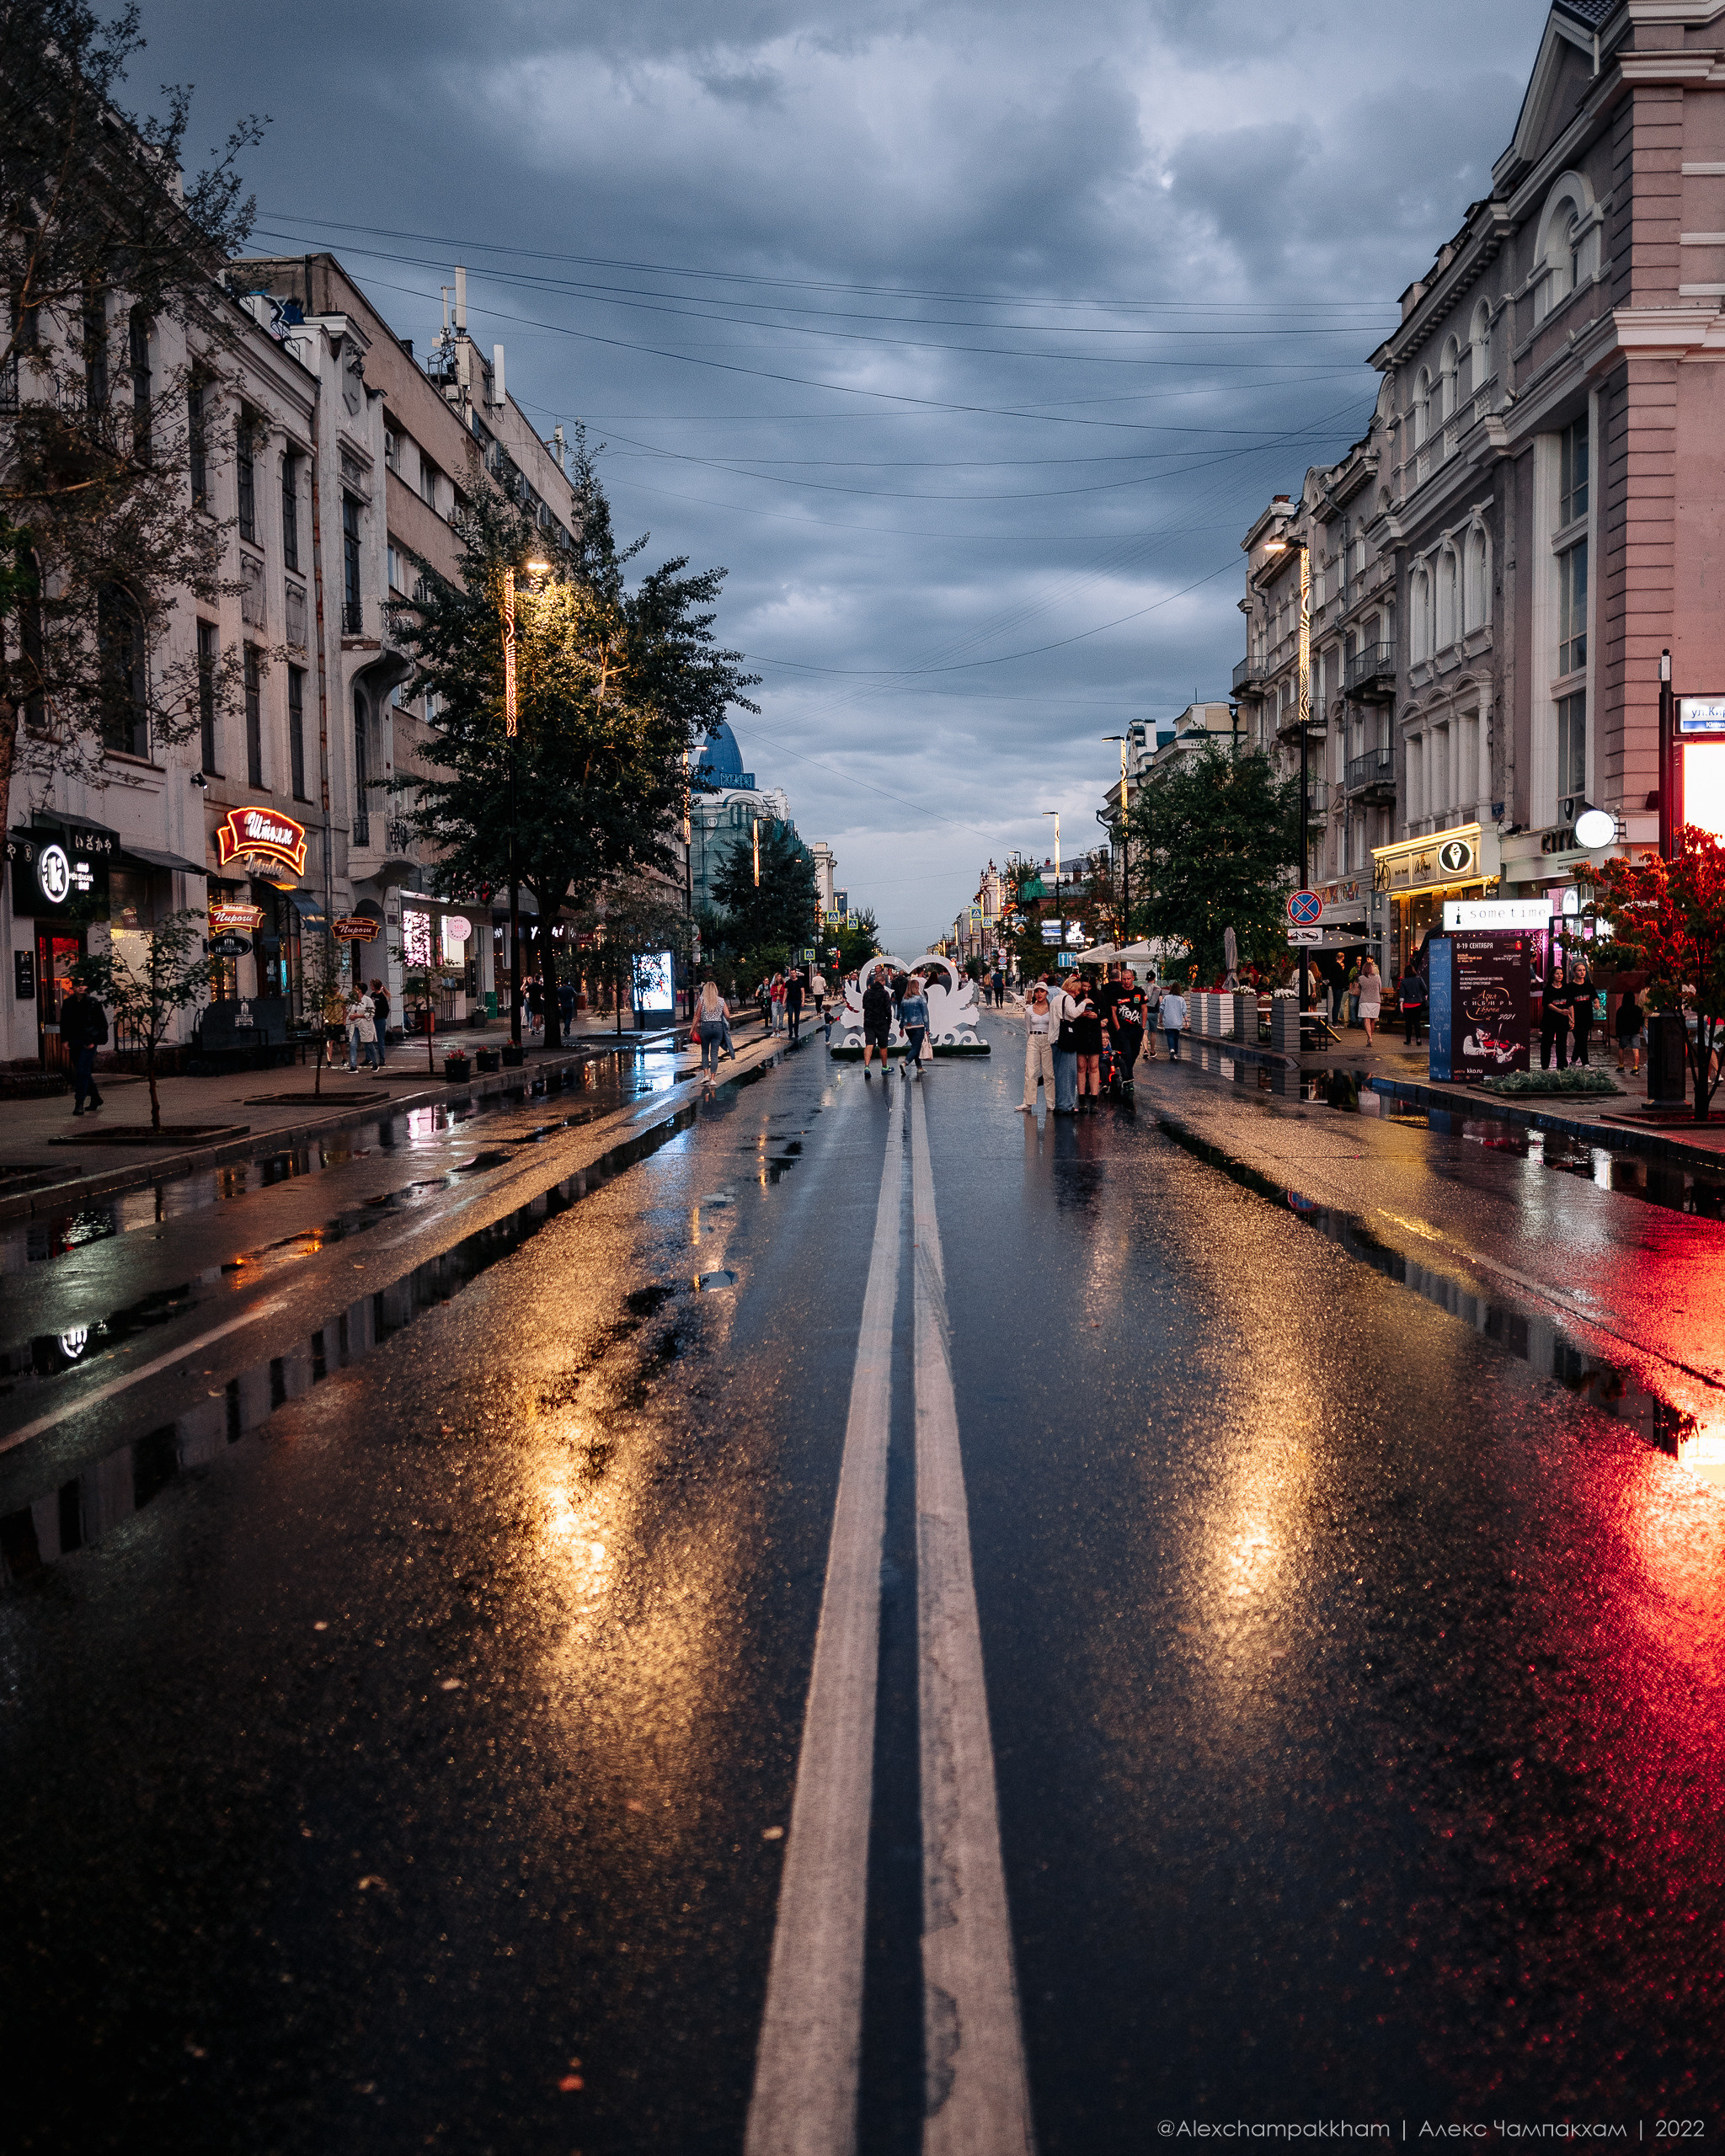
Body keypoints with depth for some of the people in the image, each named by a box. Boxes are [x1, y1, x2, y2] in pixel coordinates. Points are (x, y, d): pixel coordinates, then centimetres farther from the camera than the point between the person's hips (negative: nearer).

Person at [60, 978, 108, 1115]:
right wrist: (64, 1040, 3)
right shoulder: (68, 1004, 8)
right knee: (82, 1072, 11)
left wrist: (93, 1041, -6)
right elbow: (64, 1023, 14)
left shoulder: (93, 1003, -2)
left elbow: (103, 1024, 0)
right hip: (74, 1043, 5)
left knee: (82, 1071, -14)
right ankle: (95, 1098, 27)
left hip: (88, 1043, -5)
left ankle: (79, 1103, -13)